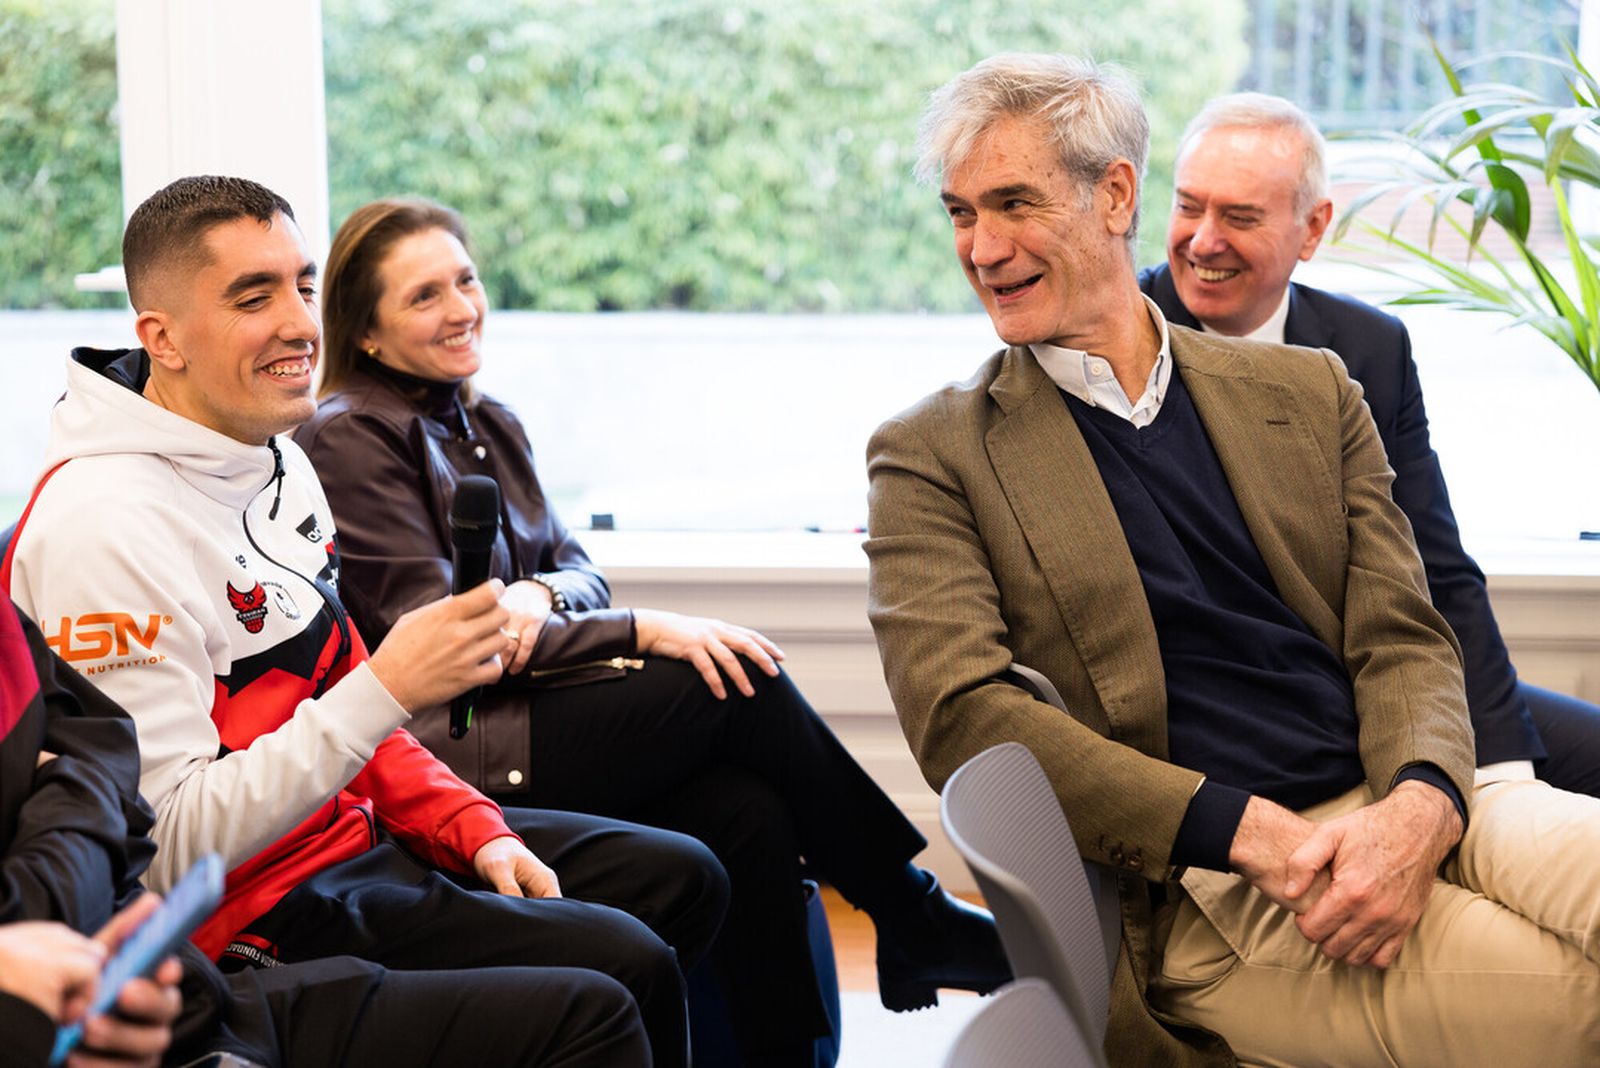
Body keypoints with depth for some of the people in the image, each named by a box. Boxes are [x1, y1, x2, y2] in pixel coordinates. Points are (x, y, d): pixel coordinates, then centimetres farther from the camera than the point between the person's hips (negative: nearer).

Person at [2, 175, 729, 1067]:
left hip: (352, 825, 10)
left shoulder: (277, 458, 7)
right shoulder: (110, 530, -24)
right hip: (249, 913, -10)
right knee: (627, 968, -19)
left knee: (682, 881, 13)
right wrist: (388, 689, -29)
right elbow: (167, 850, -26)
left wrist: (477, 830, 4)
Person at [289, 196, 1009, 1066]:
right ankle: (909, 916, -7)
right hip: (454, 751, -7)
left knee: (749, 813, -21)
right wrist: (644, 633, -17)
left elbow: (579, 568, 15)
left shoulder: (489, 424, 18)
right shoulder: (351, 439, -7)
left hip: (527, 710, 7)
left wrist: (538, 597, -12)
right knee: (735, 681, -21)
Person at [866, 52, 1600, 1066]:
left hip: (1407, 808, 4)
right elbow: (959, 711, -7)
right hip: (1203, 889, -4)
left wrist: (1418, 809, -14)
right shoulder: (933, 457, 6)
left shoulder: (1307, 392, 17)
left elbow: (1406, 642, 11)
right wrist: (1254, 832, -17)